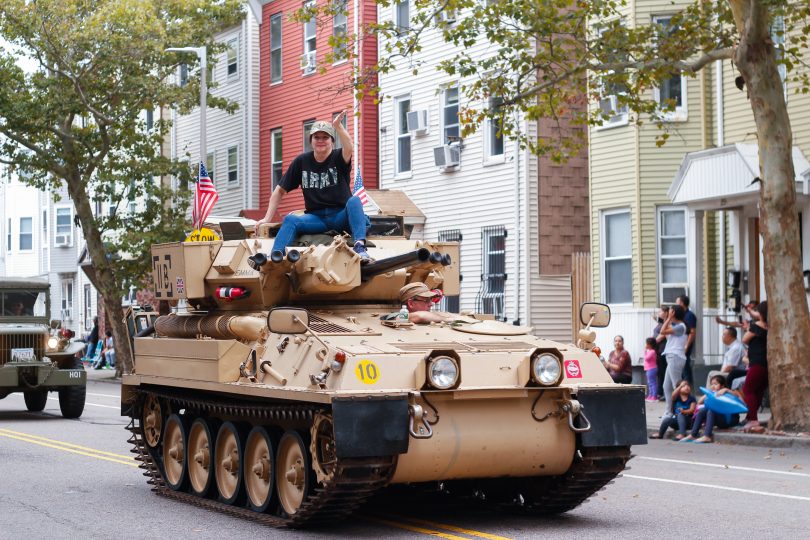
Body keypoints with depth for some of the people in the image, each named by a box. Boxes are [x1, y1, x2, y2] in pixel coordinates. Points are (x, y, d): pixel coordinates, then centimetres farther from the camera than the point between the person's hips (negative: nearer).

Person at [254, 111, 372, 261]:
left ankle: (359, 246, -50)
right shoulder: (301, 161, 10)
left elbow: (349, 149, -25)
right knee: (290, 219, -26)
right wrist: (267, 218, 4)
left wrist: (338, 126, -42)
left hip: (341, 215, -2)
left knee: (354, 201, -33)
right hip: (315, 218, 2)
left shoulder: (338, 158, 2)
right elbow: (280, 191, 13)